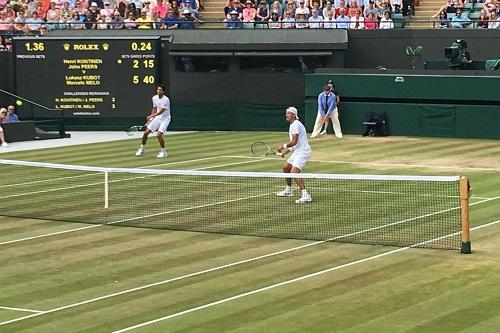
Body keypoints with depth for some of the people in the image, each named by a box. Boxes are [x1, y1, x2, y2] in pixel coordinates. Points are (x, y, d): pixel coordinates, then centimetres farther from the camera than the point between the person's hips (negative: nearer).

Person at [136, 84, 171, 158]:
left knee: (159, 135, -22)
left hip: (165, 119, -6)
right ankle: (141, 149, 19)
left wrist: (151, 116, -28)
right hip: (157, 118, 6)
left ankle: (164, 152, -2)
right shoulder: (154, 98, 0)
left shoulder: (166, 100, -23)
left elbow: (161, 112, -25)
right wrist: (151, 118, 4)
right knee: (146, 132, 0)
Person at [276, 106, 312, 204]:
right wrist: (287, 150, 13)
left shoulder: (295, 125, -15)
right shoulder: (293, 125, 19)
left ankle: (305, 195, -32)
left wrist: (284, 146, -8)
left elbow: (294, 141, -23)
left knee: (294, 172, -24)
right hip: (298, 152, 11)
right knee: (286, 167, 24)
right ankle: (288, 190, 39)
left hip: (303, 152, -11)